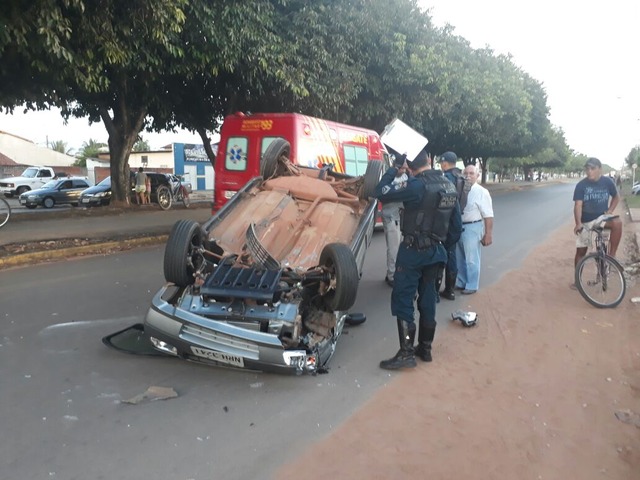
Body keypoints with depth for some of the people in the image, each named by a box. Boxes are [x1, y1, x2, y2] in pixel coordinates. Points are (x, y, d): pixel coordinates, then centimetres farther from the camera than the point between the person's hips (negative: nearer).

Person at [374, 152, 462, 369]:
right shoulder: (449, 186, 7)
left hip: (413, 250, -7)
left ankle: (406, 353, 0)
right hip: (436, 251, 8)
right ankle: (425, 348, 25)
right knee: (428, 299, 15)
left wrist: (395, 167, -5)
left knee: (402, 299, -1)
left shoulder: (416, 185, -18)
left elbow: (381, 193, -16)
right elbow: (456, 226, 12)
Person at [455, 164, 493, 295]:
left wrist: (488, 234, -15)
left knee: (471, 259, 4)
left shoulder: (481, 192, -12)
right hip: (458, 227, 6)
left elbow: (488, 215, -13)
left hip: (472, 228, -6)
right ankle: (461, 283, 34)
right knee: (459, 258, 18)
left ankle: (471, 286, 20)